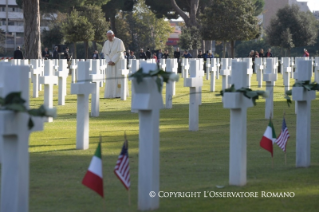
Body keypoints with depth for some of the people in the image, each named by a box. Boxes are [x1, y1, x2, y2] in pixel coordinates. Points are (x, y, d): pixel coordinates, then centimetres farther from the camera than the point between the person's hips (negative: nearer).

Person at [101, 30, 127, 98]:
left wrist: (113, 61, -17)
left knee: (118, 77, -7)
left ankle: (119, 93, -4)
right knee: (110, 78, -1)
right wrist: (109, 61, -10)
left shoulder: (119, 41, -8)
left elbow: (119, 53, -13)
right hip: (110, 62, 5)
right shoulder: (106, 43, 7)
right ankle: (111, 94, -1)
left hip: (118, 61, -5)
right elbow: (105, 53, 6)